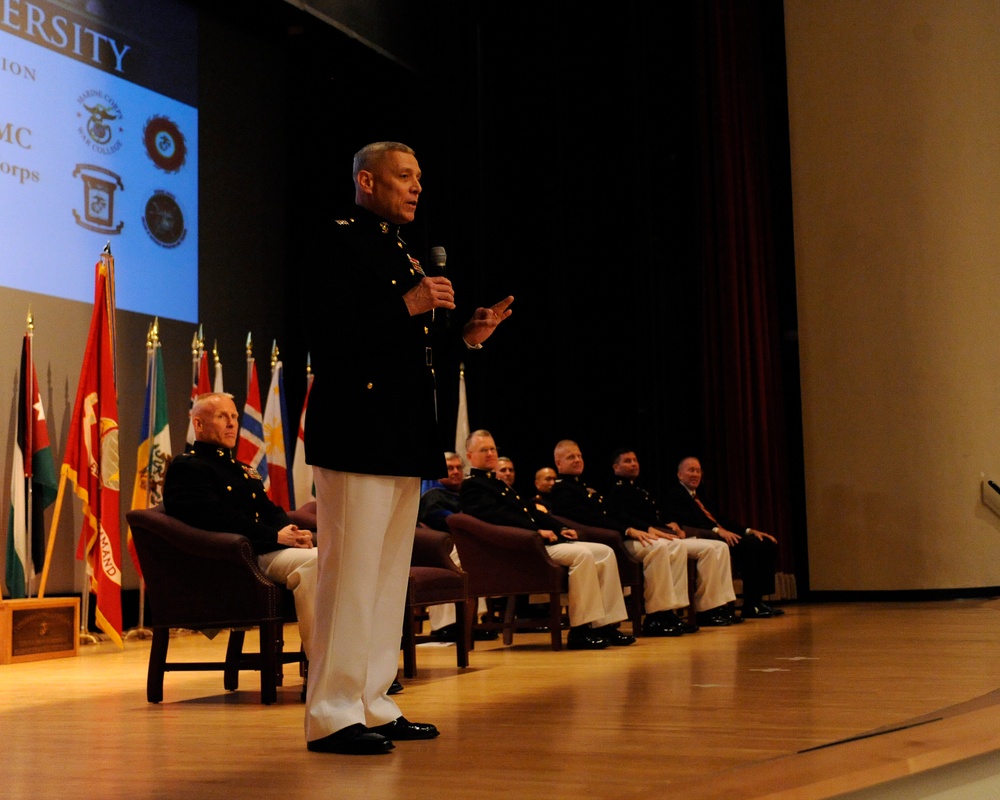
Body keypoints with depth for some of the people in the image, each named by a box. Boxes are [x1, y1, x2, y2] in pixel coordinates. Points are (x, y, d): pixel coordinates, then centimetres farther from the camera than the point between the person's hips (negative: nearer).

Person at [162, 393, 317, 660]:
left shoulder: (241, 469, 29)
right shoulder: (186, 467, -1)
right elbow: (218, 520, -15)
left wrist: (292, 532, -4)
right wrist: (275, 537, -18)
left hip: (271, 548, 9)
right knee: (313, 561, -31)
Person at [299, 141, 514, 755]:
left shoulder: (407, 256, 23)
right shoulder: (337, 245, -4)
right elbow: (325, 336, -17)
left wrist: (466, 336, 8)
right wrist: (406, 307, -19)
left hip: (405, 441, 10)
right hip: (356, 436, -9)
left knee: (390, 577, 12)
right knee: (350, 575, -8)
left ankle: (373, 705, 20)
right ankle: (333, 714, -2)